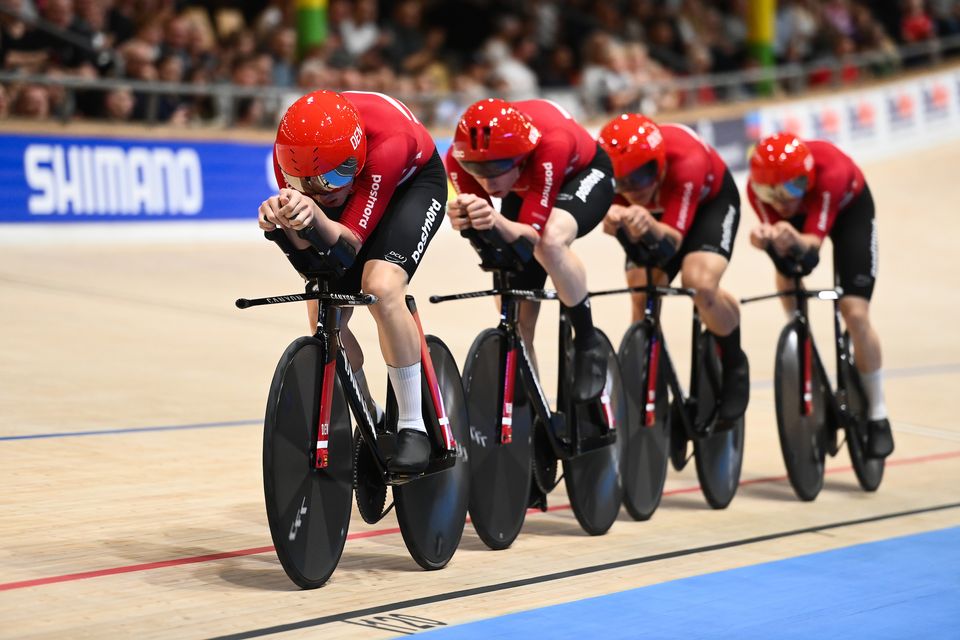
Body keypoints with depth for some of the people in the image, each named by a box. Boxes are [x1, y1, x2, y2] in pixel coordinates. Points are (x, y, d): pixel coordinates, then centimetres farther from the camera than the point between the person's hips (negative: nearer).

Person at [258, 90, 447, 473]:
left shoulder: (386, 145, -41)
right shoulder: (290, 153, -29)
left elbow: (350, 242, -38)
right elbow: (309, 249, -26)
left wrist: (316, 215, -58)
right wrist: (285, 216, -47)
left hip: (413, 183, -5)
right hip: (357, 184, 5)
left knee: (381, 287, -31)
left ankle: (413, 426, -19)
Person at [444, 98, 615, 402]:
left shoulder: (549, 146, -43)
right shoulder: (461, 158, -31)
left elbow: (533, 235, -41)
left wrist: (497, 221, -63)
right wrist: (465, 221, -49)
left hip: (583, 173, -5)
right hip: (526, 186, 5)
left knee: (550, 241, -38)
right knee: (516, 313, -2)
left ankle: (588, 344, -17)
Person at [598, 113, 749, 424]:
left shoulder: (685, 163, -42)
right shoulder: (614, 168, -32)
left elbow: (673, 240, -44)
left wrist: (651, 226, -66)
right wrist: (617, 219, -64)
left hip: (710, 200, -4)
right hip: (655, 210, 4)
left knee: (701, 286, -29)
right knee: (642, 298, -17)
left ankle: (734, 364, -1)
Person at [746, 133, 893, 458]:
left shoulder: (830, 173, -43)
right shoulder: (758, 186, -34)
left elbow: (813, 241, -44)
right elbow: (778, 238, -34)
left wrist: (795, 242, -67)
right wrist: (766, 241, -57)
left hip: (849, 208, -5)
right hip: (799, 212, 5)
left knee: (855, 312, -14)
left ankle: (877, 416, -2)